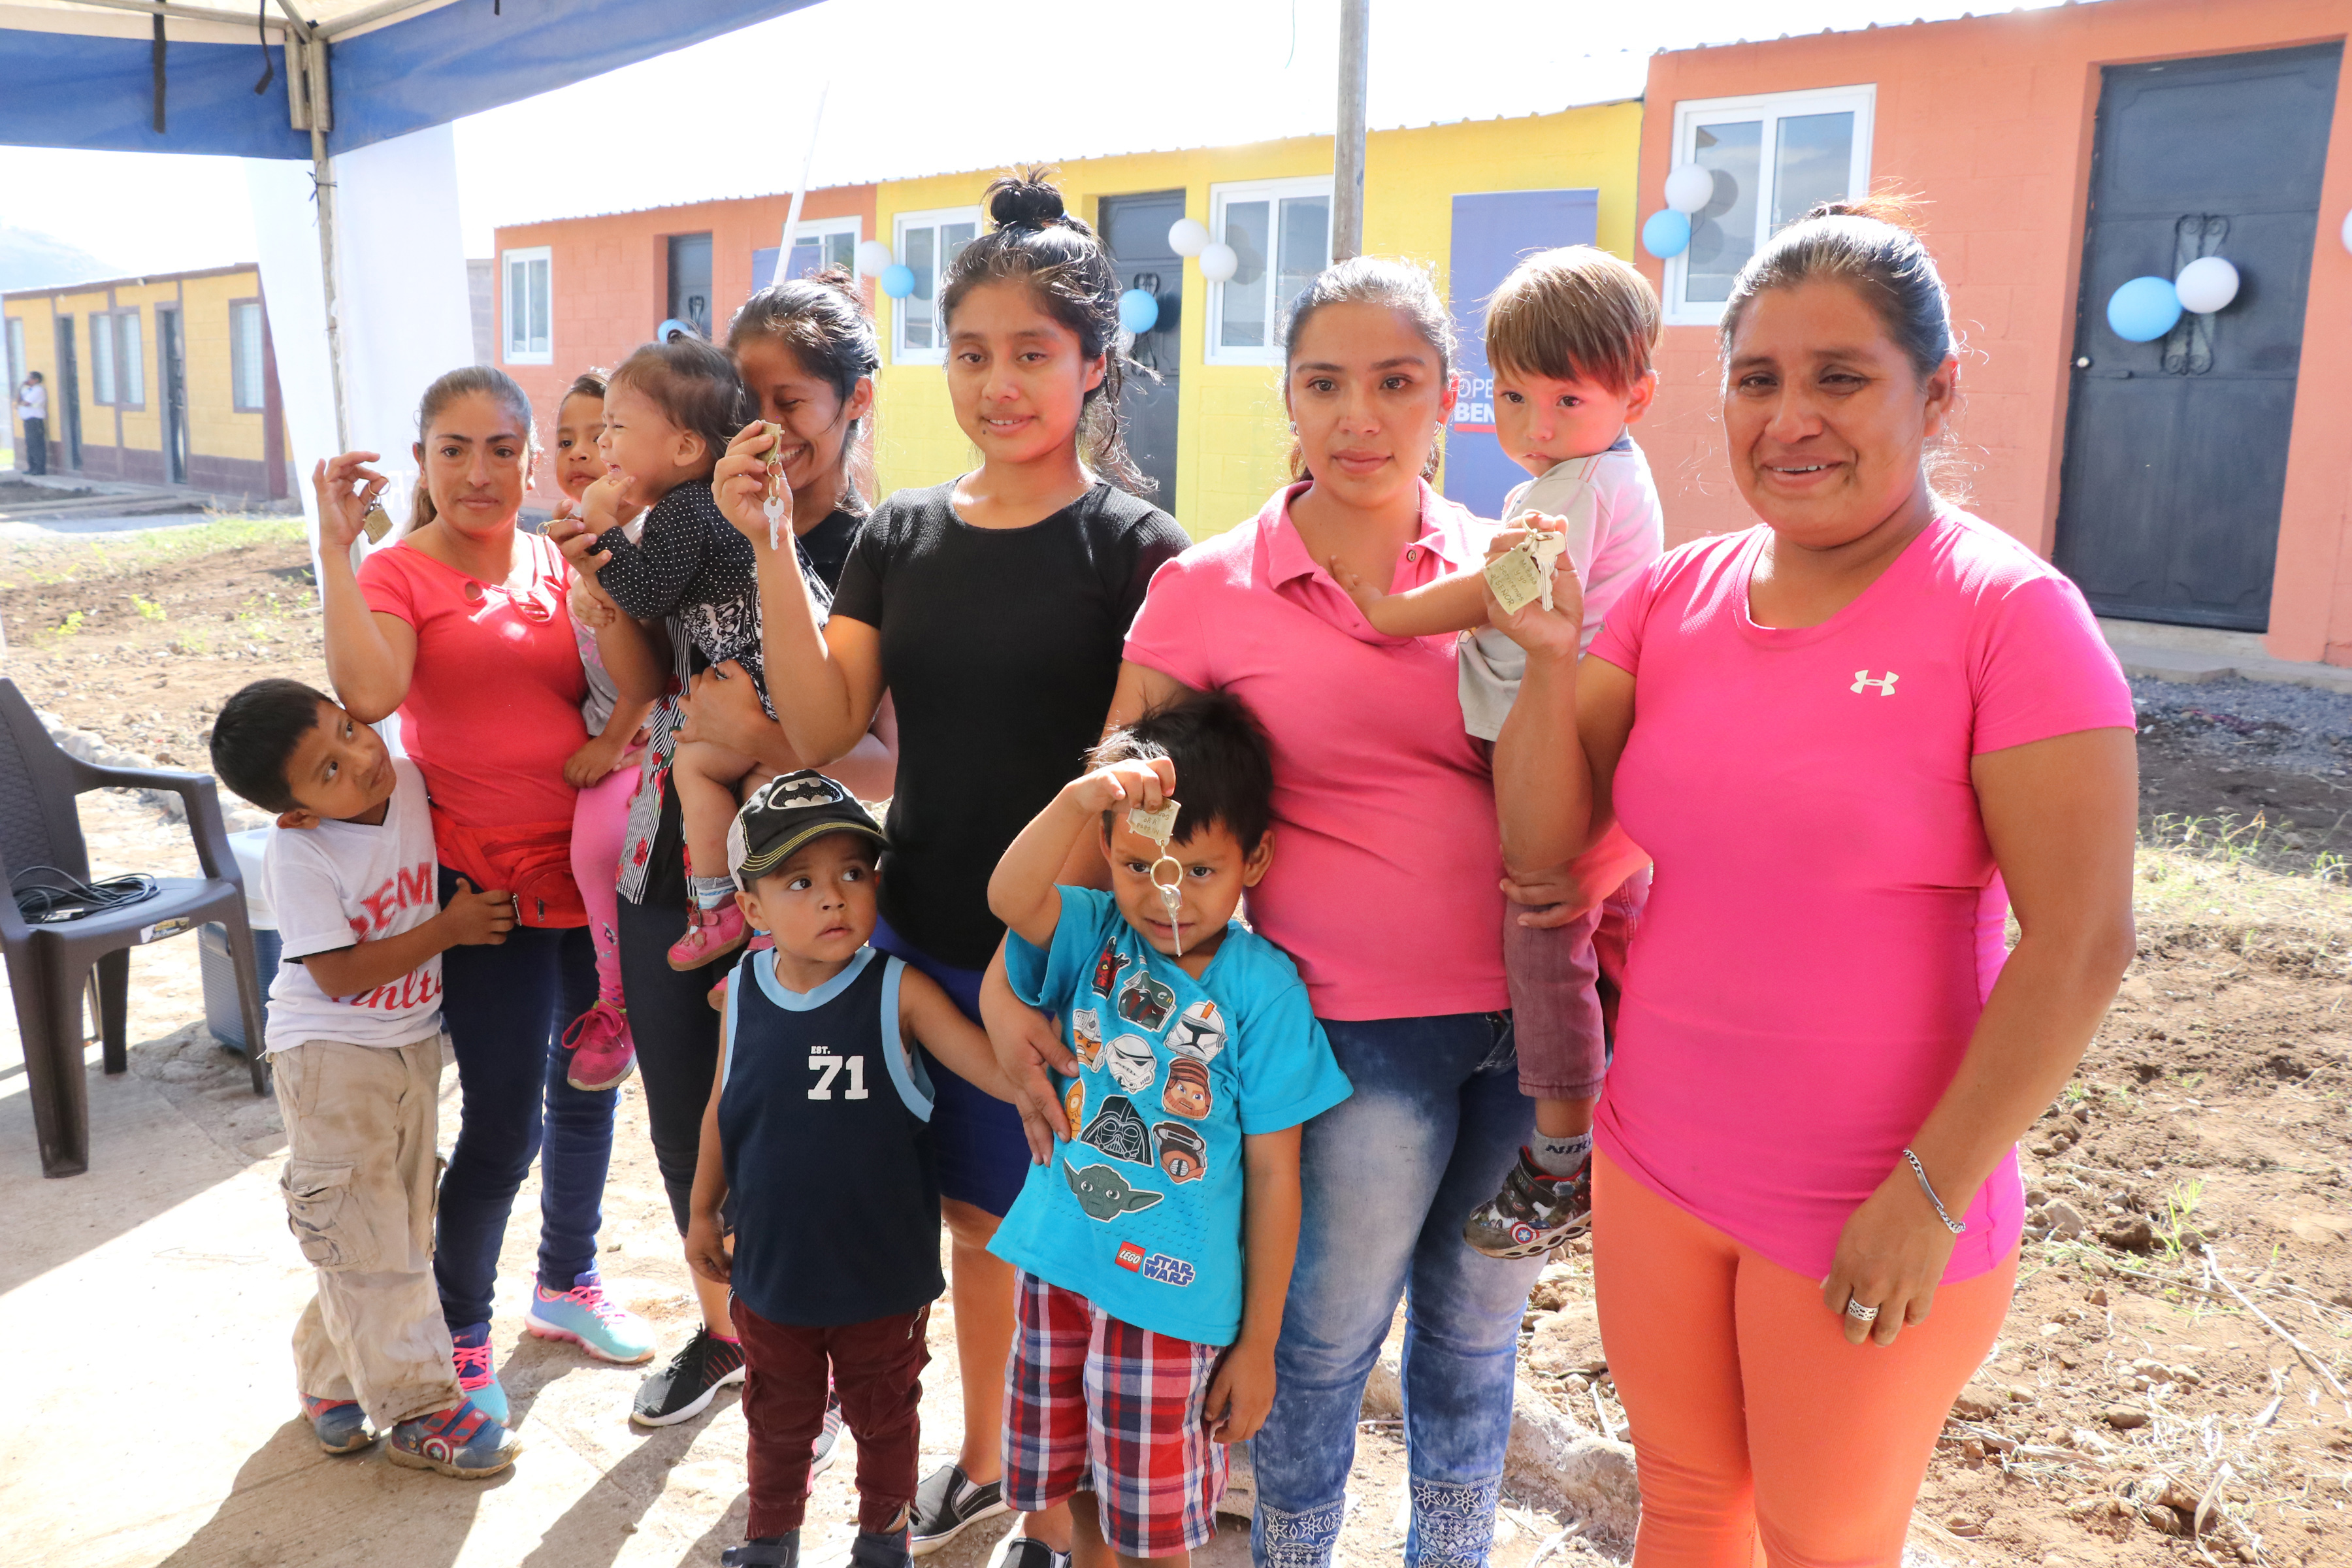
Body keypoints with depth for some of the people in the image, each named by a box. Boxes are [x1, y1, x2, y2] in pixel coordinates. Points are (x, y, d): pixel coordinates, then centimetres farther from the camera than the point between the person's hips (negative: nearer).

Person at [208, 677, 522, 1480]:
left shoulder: (412, 776, -10)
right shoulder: (300, 857, -24)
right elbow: (340, 975, -22)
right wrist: (450, 928, -21)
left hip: (413, 1041, 6)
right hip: (330, 1056, -6)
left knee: (403, 1227, 16)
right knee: (367, 1241, 1)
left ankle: (331, 1373, 35)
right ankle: (420, 1408, 12)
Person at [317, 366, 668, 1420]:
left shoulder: (562, 566, 5)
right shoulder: (398, 574, -5)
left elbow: (637, 691, -11)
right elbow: (368, 692, -26)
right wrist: (335, 547, -24)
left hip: (592, 867, 5)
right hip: (487, 882, -4)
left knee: (587, 1086, 18)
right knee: (502, 1119, -3)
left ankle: (566, 1283, 41)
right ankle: (461, 1331, 21)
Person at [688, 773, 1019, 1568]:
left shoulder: (898, 991, -19)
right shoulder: (743, 994, -8)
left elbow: (1003, 1072, -22)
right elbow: (723, 1110, 5)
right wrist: (703, 1212, 13)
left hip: (884, 1276, -2)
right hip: (772, 1268, 3)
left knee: (883, 1417, 21)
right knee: (778, 1419, 25)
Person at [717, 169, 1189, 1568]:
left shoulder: (1135, 550, -9)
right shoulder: (905, 534, 6)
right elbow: (824, 730, -3)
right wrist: (771, 546, -11)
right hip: (922, 941, 5)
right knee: (974, 1217, 20)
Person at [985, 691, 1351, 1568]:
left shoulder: (1261, 985, -15)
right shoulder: (1096, 937, -5)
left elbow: (1274, 1175, -10)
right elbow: (1009, 899, -28)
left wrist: (1258, 1341, -6)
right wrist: (1077, 801, -45)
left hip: (1173, 1294, -3)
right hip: (1059, 1267, 4)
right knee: (1078, 1489, 22)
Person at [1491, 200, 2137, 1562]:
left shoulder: (2011, 613, -15)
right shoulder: (1679, 593, 0)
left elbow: (2080, 947, -17)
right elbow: (1541, 837, -1)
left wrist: (1928, 1197, -17)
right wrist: (1552, 659, -17)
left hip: (1873, 1224, -4)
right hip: (1654, 1169, 4)